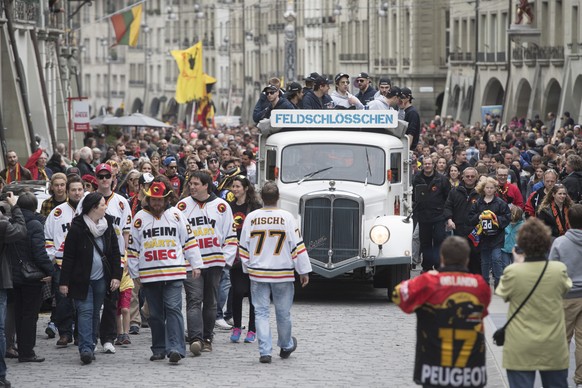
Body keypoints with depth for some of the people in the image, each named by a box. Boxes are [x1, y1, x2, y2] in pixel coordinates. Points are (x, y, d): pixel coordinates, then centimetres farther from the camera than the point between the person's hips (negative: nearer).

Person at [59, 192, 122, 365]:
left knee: (95, 313, 8)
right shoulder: (77, 228, -10)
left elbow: (115, 252, 10)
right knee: (85, 311, -12)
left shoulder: (108, 225, 4)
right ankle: (85, 349, -17)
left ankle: (90, 347, 14)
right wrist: (64, 282, -10)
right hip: (81, 279, -5)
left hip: (101, 279, 5)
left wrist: (116, 276, 2)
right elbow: (68, 256, -8)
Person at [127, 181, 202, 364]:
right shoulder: (140, 218, 7)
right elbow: (133, 247, 11)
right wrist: (134, 274, 11)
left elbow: (189, 240, 9)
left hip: (174, 273, -2)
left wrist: (195, 265, 7)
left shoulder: (176, 215, 5)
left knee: (173, 309, -12)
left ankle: (175, 348, -16)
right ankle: (159, 349, 17)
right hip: (149, 274, 2)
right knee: (155, 314, 7)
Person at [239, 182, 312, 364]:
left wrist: (247, 267, 20)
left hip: (258, 273, 1)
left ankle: (265, 351, -4)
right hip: (282, 273, -1)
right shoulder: (286, 217, -9)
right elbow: (297, 245, -7)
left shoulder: (251, 217, -3)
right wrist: (304, 271, 1)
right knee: (283, 312, 14)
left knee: (261, 312, 4)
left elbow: (243, 246, 5)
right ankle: (286, 346, 33)